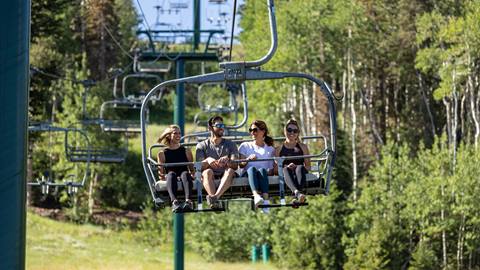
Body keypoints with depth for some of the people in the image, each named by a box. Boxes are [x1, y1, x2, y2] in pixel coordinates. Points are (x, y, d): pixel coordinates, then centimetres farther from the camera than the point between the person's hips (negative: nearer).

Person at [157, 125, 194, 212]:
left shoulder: (186, 151, 22)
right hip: (170, 179, -1)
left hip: (184, 178, 1)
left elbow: (192, 169, 17)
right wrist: (161, 175, -11)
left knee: (185, 174, -37)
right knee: (171, 174, -38)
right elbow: (161, 172, 12)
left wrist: (193, 173, -6)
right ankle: (174, 202, -65)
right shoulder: (162, 154, 18)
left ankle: (188, 201, -64)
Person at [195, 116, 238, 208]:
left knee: (230, 170, -33)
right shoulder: (202, 146, 13)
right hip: (211, 177, 0)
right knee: (208, 171, -34)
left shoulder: (230, 144, 16)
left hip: (224, 176, 1)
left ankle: (216, 196, -57)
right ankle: (215, 201, -58)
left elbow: (235, 166, 0)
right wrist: (208, 161, -26)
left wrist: (227, 160, -24)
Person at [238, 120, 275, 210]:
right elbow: (241, 165, 10)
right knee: (252, 168, -37)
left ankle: (265, 198, -61)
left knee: (262, 170, -38)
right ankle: (256, 195, -66)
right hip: (247, 175, 0)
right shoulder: (245, 146, 25)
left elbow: (272, 170, 14)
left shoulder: (270, 149, 25)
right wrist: (248, 159, -11)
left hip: (264, 176, 0)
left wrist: (270, 171, -9)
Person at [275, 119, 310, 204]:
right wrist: (286, 167, -12)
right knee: (286, 170, -36)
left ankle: (296, 197, -59)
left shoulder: (303, 147, 21)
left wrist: (296, 167, -8)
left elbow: (308, 166, 13)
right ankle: (297, 193, -66)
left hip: (300, 173, 0)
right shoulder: (279, 149, 18)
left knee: (300, 168, -34)